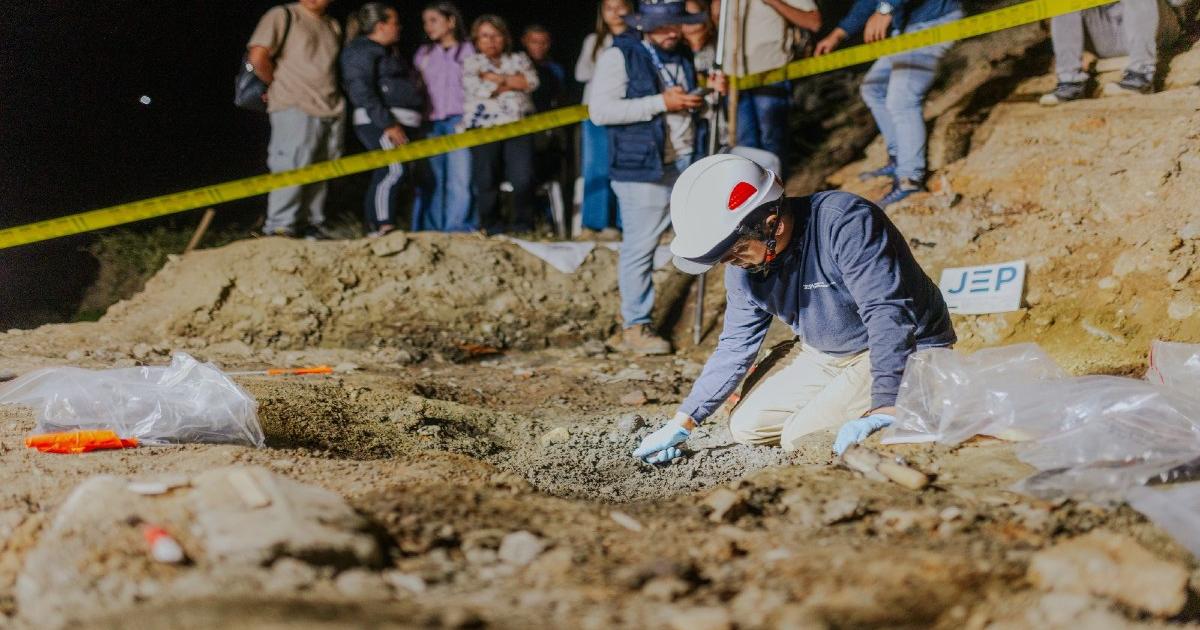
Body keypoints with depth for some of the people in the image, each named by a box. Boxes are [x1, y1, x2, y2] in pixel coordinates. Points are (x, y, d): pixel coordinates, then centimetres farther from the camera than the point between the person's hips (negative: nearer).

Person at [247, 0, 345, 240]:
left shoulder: (333, 27, 17)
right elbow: (258, 58, -10)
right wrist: (280, 85, 1)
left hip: (331, 111, 6)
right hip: (295, 110, -6)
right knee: (292, 169, -9)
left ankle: (315, 225, 16)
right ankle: (279, 228, -3)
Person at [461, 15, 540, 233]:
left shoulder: (519, 59, 20)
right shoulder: (471, 63, 14)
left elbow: (531, 82, 0)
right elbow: (478, 89, -6)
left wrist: (495, 78, -3)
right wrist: (512, 82, 1)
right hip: (484, 126, -1)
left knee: (523, 176, -14)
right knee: (486, 178, -9)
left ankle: (523, 223, -4)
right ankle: (491, 224, 2)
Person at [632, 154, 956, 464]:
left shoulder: (847, 223, -32)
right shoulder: (744, 266, -7)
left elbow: (887, 313, -38)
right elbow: (734, 347, 5)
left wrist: (885, 409, -47)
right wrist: (682, 424, 2)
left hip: (907, 351, -8)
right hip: (822, 355, 8)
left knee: (804, 437, -20)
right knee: (746, 427, 3)